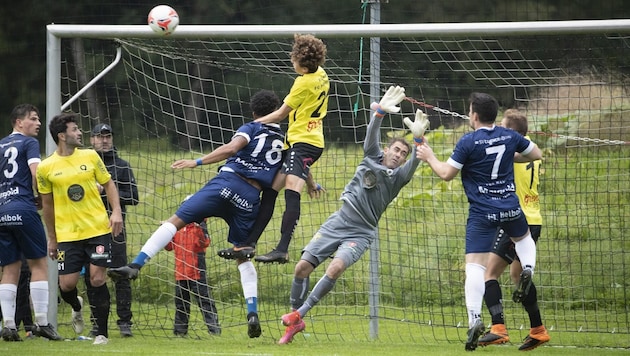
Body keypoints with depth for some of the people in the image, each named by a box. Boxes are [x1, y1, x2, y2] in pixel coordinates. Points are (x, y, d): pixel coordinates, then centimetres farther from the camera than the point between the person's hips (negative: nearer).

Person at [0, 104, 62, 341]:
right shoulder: (29, 143, 0)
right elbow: (36, 174, -13)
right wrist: (42, 198, 3)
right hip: (23, 209, -6)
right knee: (38, 264, 0)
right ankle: (41, 322, -5)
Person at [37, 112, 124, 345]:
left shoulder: (90, 156, 3)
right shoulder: (46, 168, 0)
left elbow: (108, 185, 11)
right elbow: (47, 204, 9)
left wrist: (116, 212, -5)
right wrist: (52, 238, 12)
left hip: (98, 230, 0)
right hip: (67, 234, 0)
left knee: (97, 279, -8)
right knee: (66, 285, -2)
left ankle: (102, 333, 3)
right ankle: (77, 307, 35)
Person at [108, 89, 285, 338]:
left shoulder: (251, 129, 8)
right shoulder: (285, 141, 19)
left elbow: (231, 148, -10)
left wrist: (197, 162, -13)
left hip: (226, 183, -4)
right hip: (251, 198, 4)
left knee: (176, 221, -2)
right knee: (243, 256, 14)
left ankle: (136, 265, -17)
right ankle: (252, 313, 0)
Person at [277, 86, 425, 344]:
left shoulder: (398, 177, 0)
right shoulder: (372, 156, 6)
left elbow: (414, 162, -19)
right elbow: (371, 134, -10)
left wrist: (418, 138, -38)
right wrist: (380, 111, -30)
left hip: (361, 233, -2)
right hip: (338, 222, 3)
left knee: (336, 268, -29)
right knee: (302, 267, -7)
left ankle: (300, 313, -16)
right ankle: (295, 321, 10)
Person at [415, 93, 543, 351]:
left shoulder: (468, 142, -12)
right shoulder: (509, 136, 2)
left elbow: (447, 174, -7)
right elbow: (536, 154, 15)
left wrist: (430, 157, 10)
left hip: (482, 213, -4)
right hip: (511, 208, 4)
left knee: (474, 266, -6)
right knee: (523, 237, 34)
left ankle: (474, 318, -20)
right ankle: (528, 267, 3)